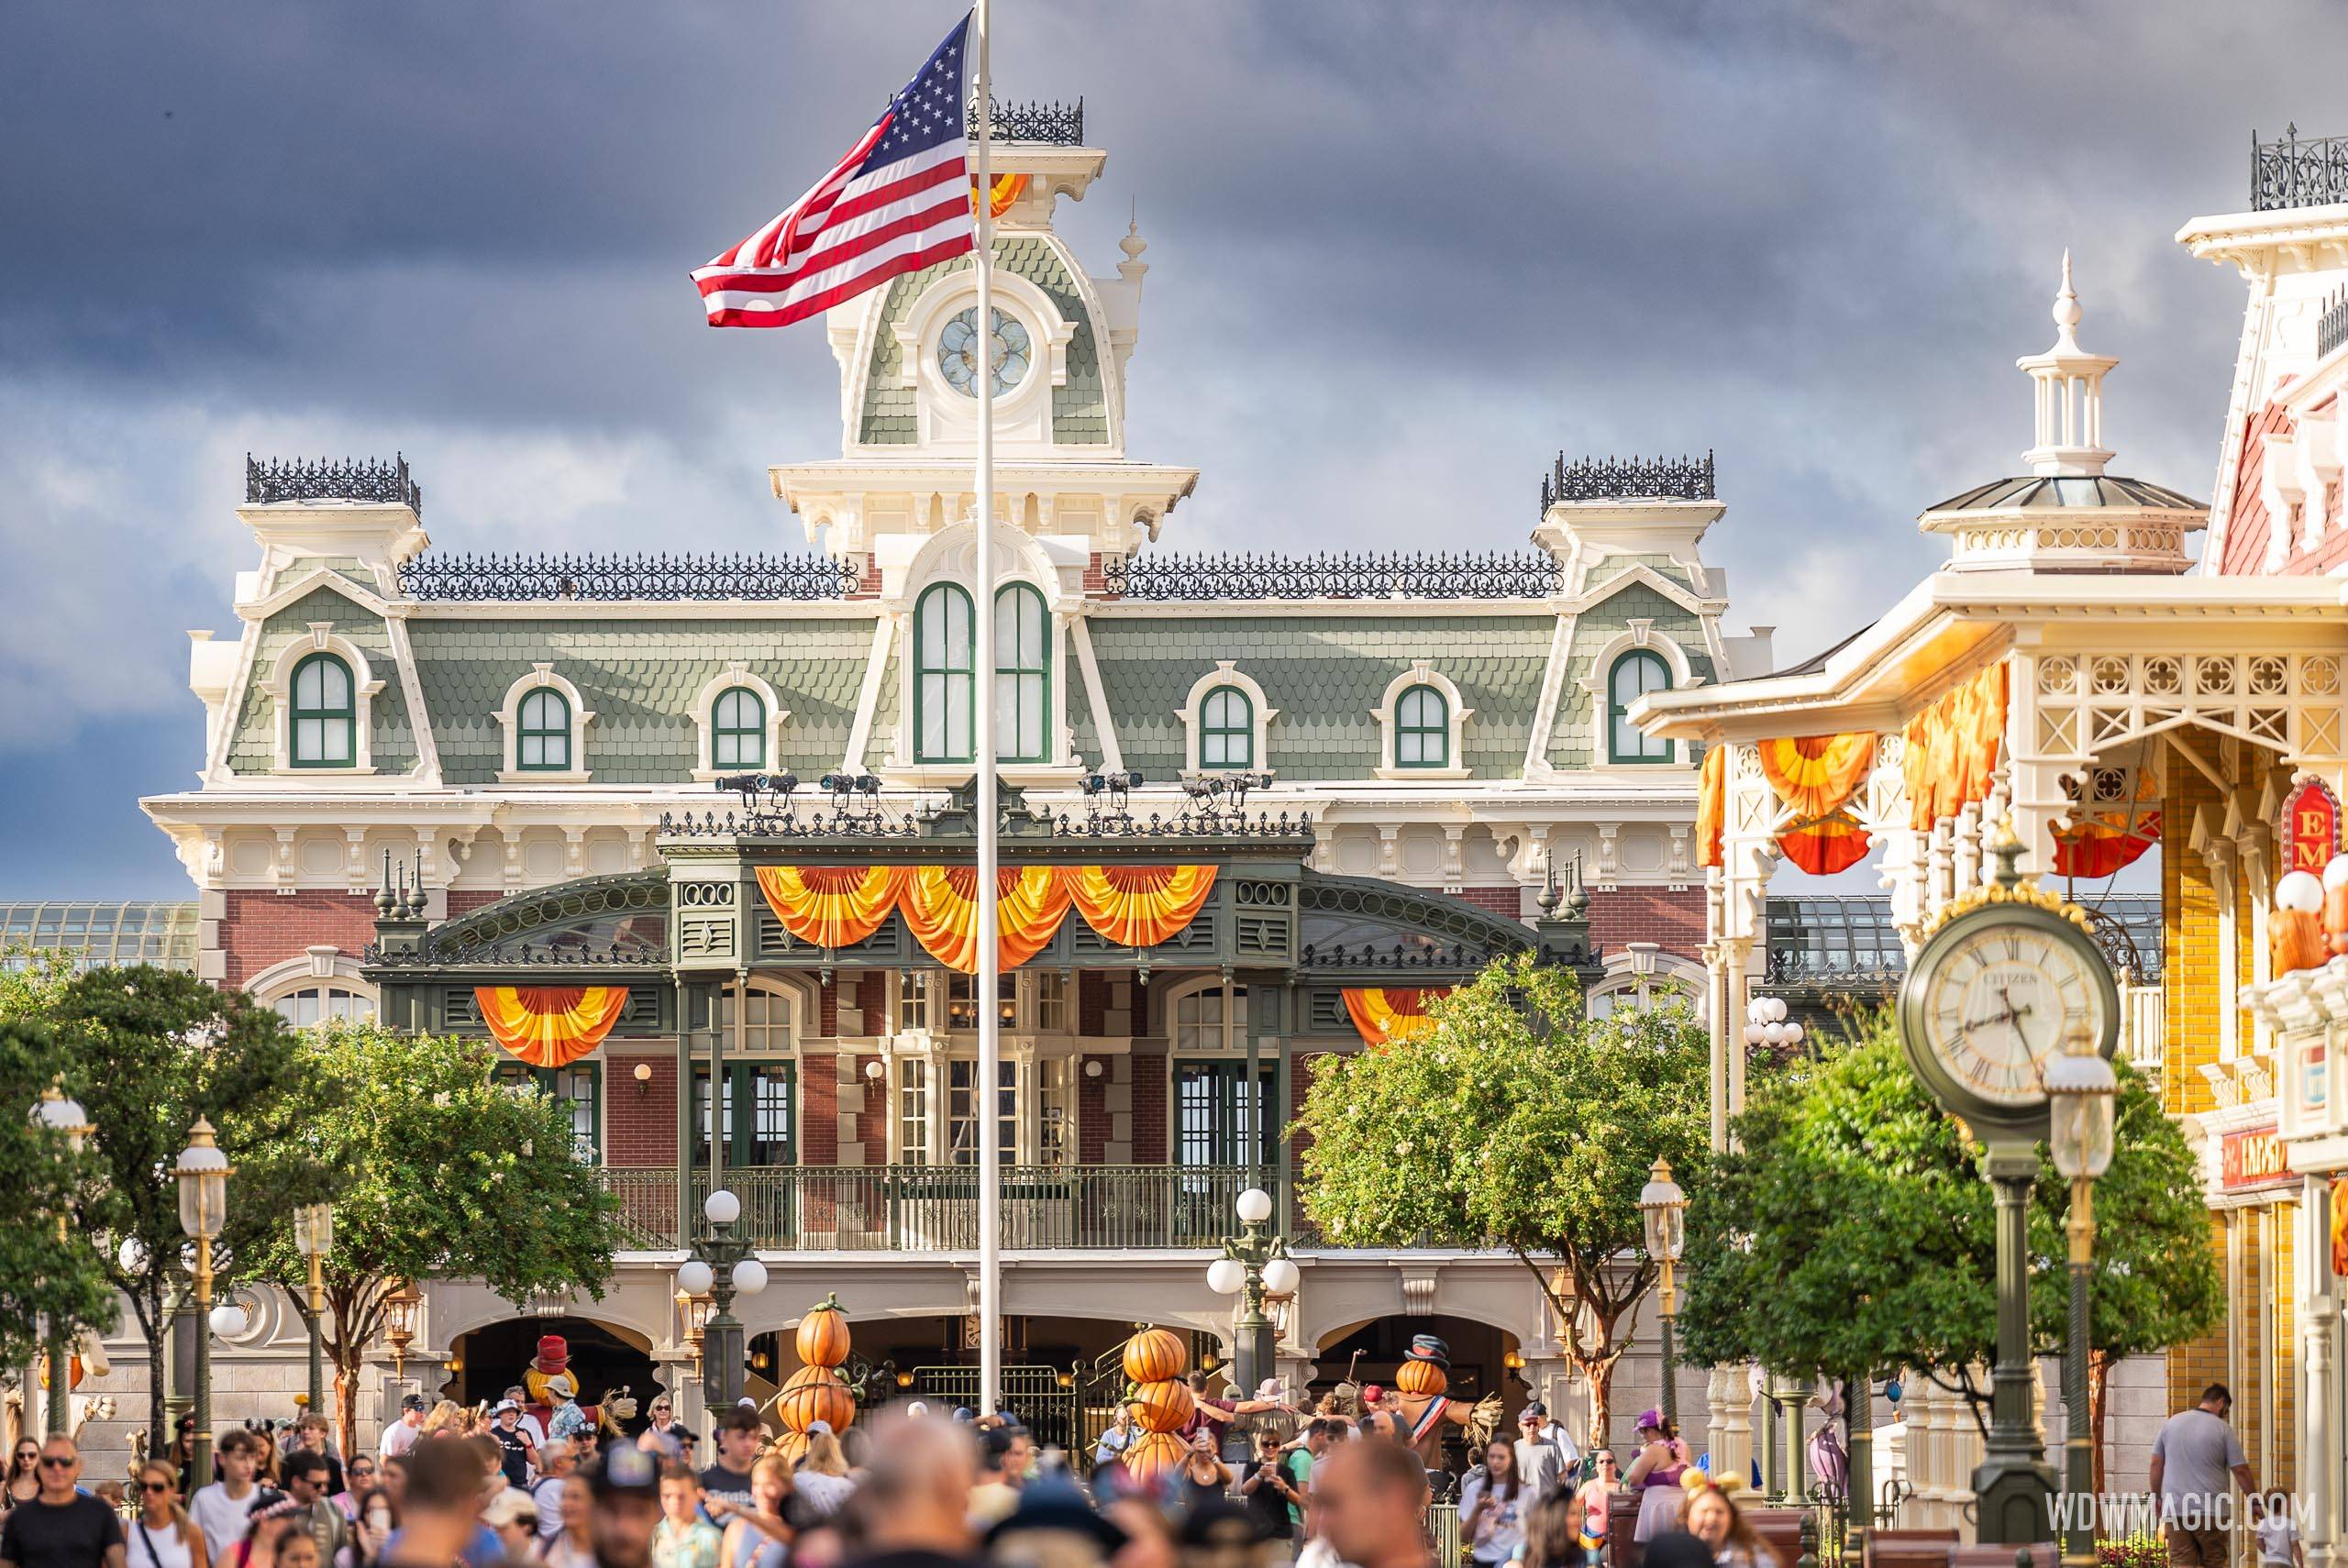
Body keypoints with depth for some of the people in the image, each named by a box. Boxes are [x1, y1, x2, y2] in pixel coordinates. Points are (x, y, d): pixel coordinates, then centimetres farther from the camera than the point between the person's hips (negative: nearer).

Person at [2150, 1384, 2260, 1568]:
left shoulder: (2170, 1424, 8)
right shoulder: (2222, 1429, -4)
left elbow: (2156, 1464, 10)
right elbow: (2241, 1470, -4)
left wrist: (2157, 1497, 19)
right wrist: (2254, 1502, 6)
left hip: (2175, 1510, 3)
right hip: (2211, 1511, -3)